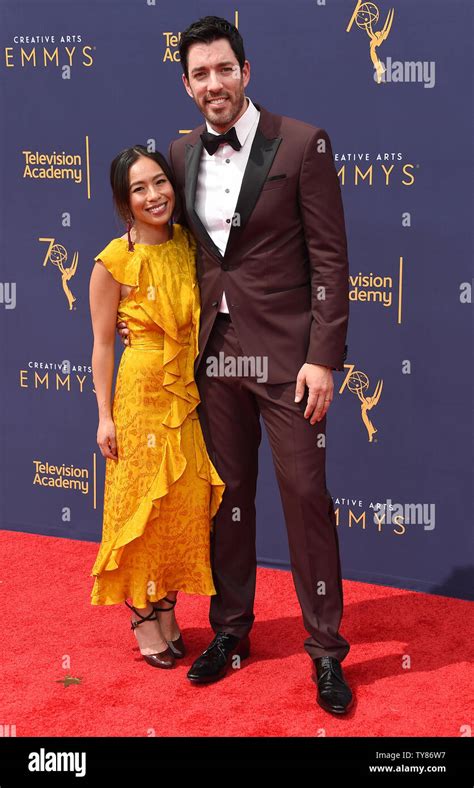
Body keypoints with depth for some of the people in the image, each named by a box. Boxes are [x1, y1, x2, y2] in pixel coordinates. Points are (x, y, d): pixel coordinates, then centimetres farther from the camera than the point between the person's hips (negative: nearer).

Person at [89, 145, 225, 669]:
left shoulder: (189, 243, 2)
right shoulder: (114, 262, -10)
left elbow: (204, 315, 10)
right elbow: (102, 344, -6)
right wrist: (105, 415, -8)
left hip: (194, 391, 5)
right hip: (144, 392, -5)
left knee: (188, 503, 10)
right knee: (144, 503, 5)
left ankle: (167, 610, 27)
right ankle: (143, 616, 22)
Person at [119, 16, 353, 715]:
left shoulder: (303, 144, -7)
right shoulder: (182, 153, 7)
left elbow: (330, 259, -9)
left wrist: (322, 358, -13)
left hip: (286, 354, -4)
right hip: (214, 353, 5)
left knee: (305, 494, 1)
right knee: (227, 495, 13)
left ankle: (326, 650, 15)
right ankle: (230, 631, 28)